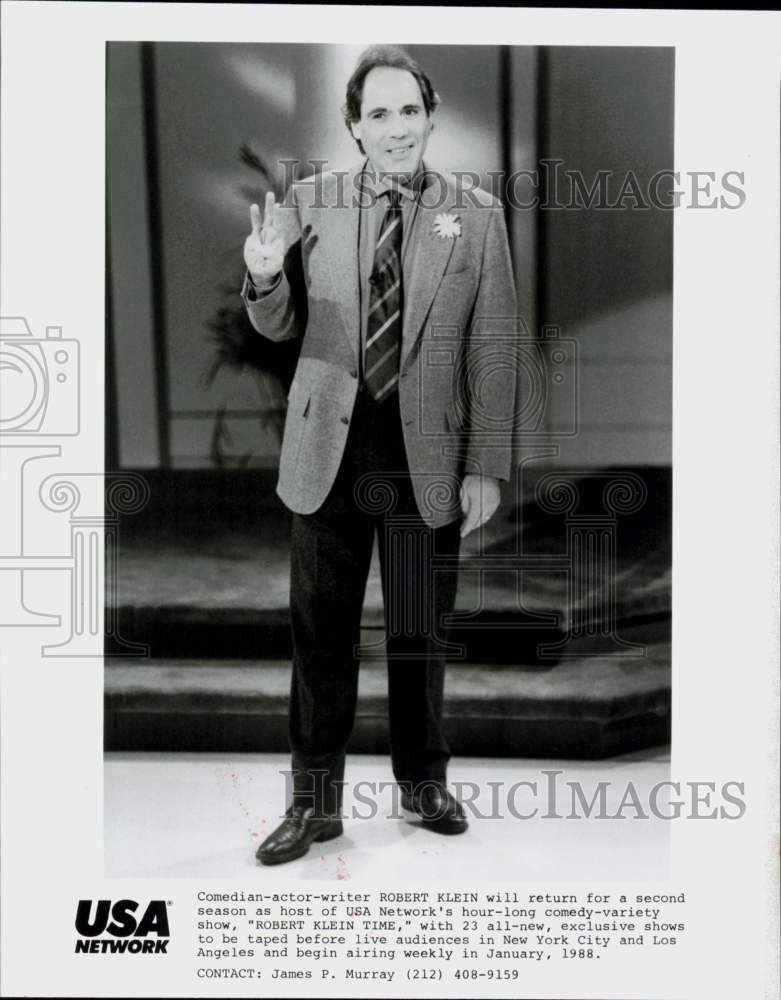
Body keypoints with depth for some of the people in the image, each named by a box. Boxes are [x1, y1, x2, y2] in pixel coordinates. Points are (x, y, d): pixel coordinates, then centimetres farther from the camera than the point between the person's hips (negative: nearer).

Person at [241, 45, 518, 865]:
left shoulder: (477, 216, -1)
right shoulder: (309, 202, 2)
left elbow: (492, 354, 0)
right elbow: (280, 328, 5)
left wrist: (485, 468, -4)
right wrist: (265, 280, -17)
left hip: (428, 457, 0)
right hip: (329, 450, 1)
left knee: (420, 634, 12)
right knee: (320, 633, 8)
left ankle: (423, 783, 33)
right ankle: (315, 800, 24)